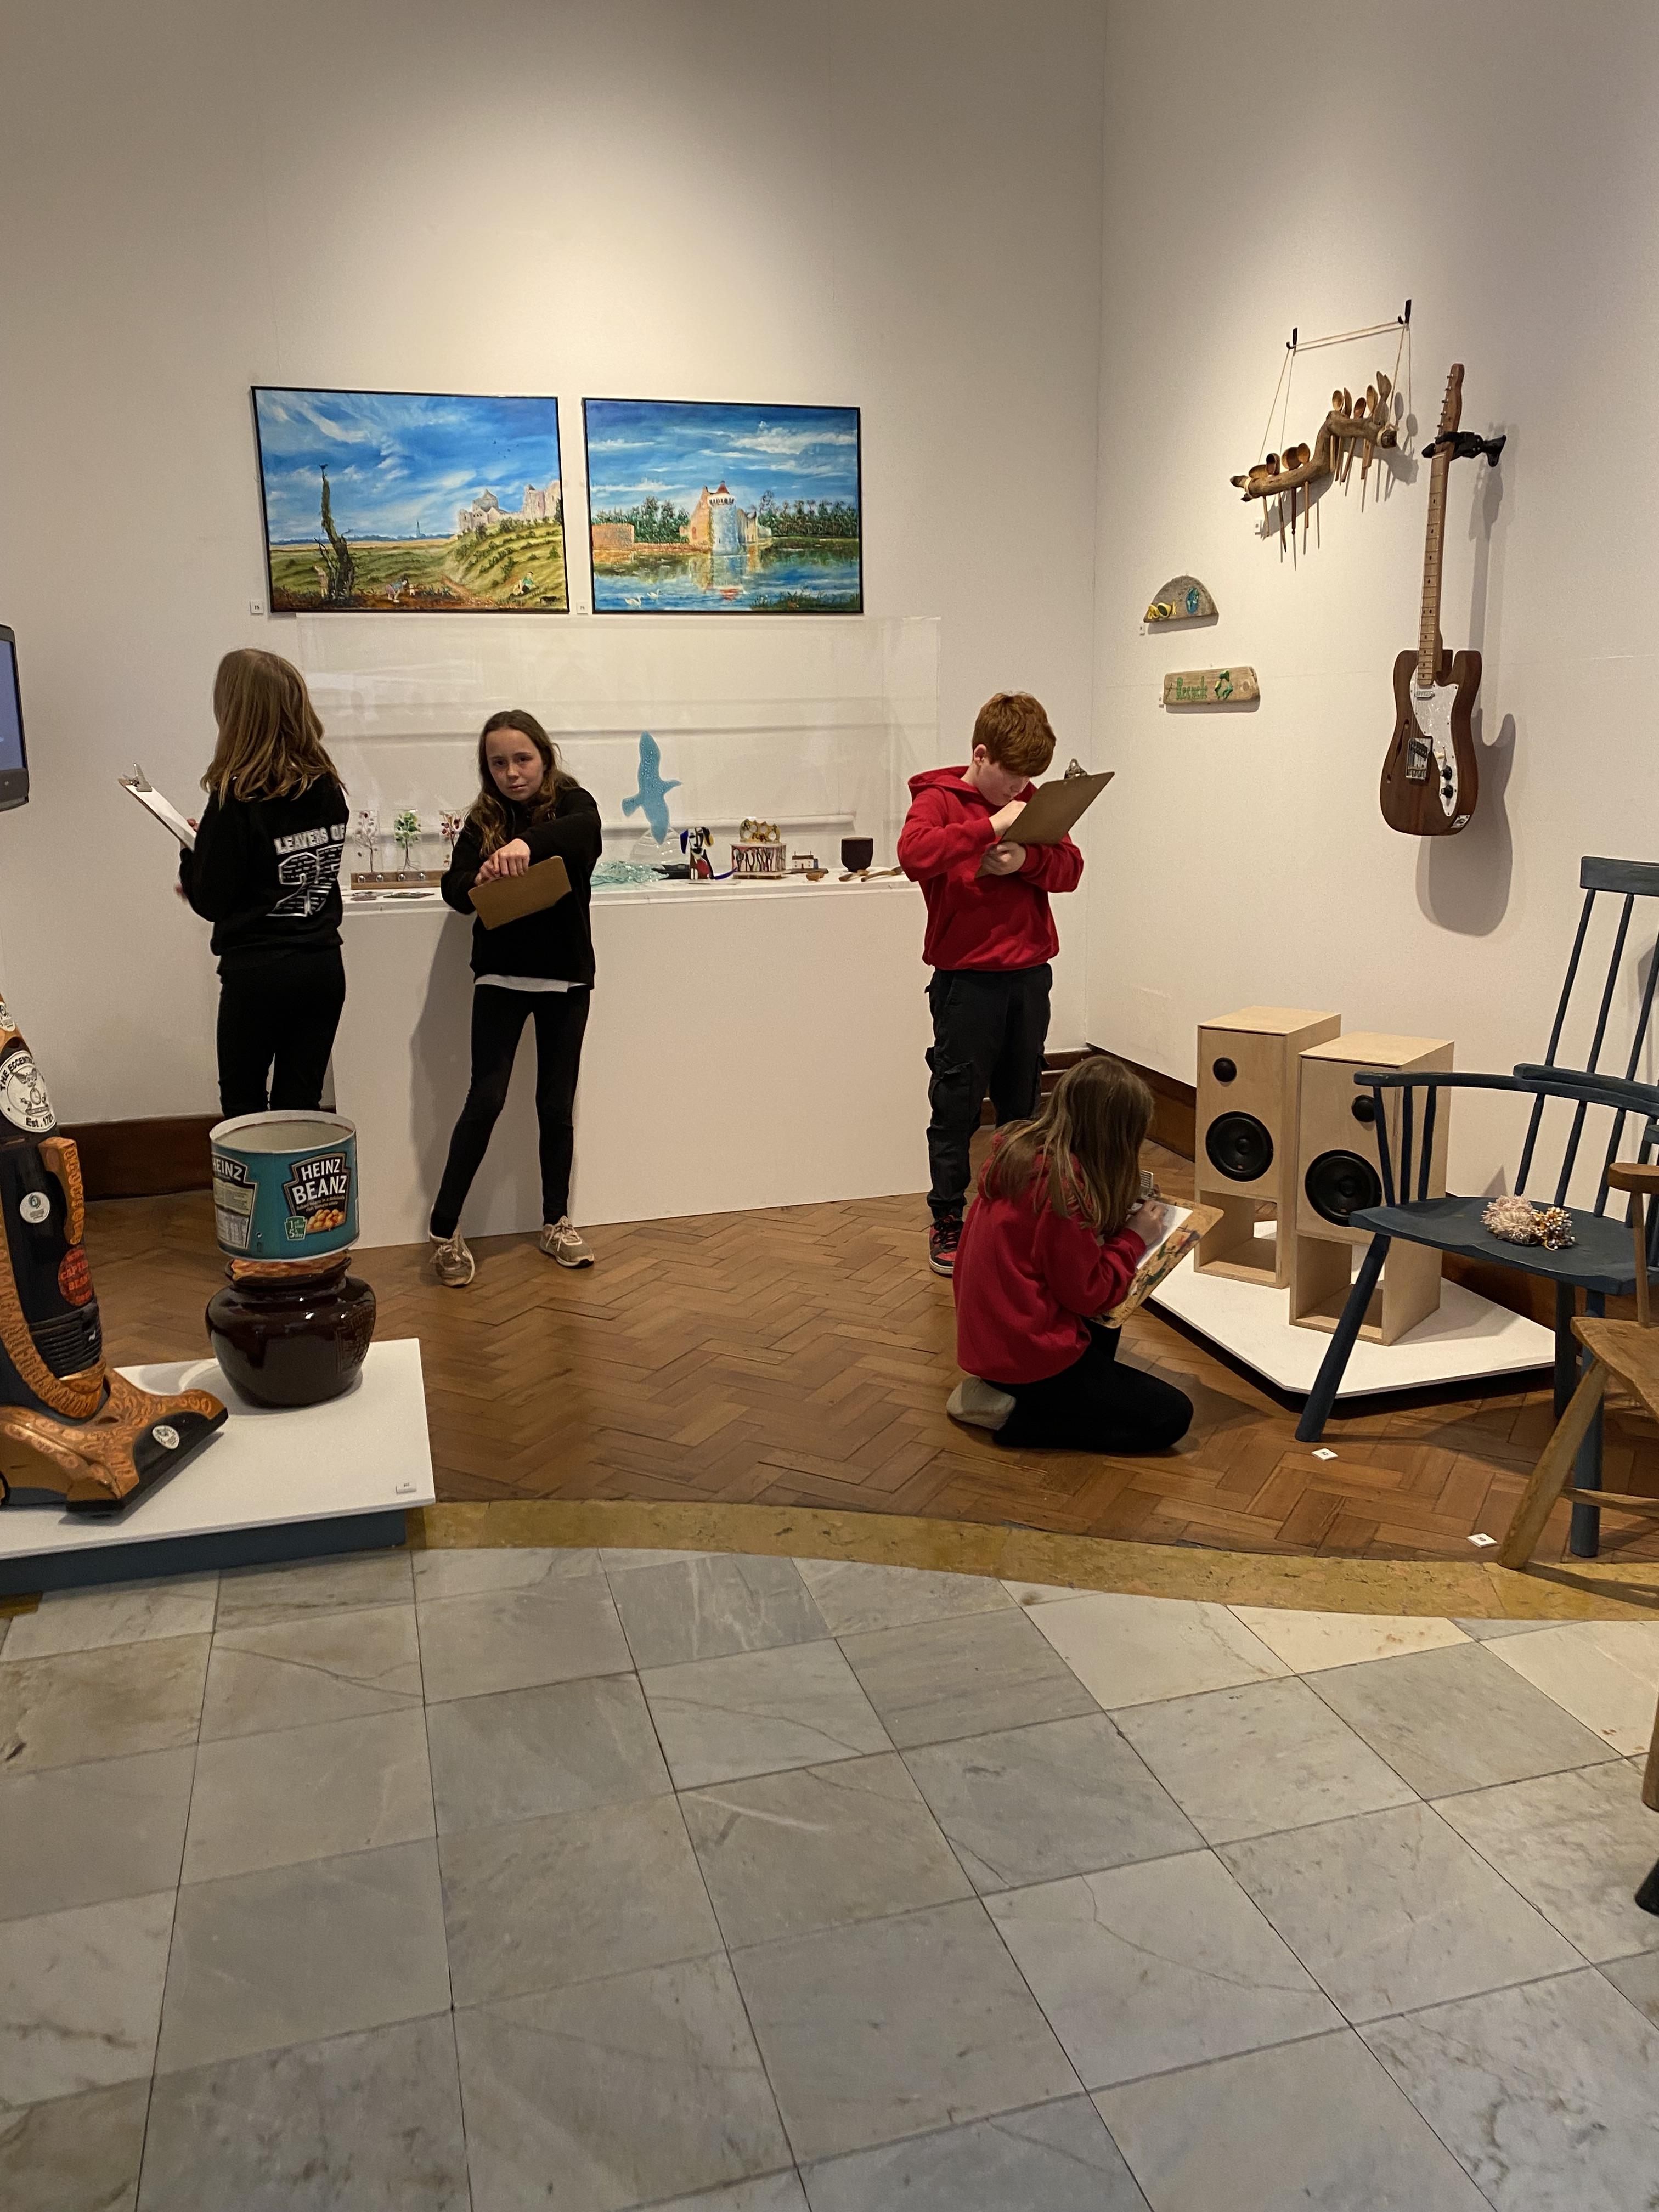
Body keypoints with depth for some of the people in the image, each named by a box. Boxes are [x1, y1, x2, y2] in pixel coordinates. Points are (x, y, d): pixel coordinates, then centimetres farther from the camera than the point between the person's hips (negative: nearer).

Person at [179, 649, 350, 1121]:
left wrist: (191, 858, 8)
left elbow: (210, 900, -11)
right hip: (324, 966, 5)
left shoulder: (236, 799, -16)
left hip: (257, 975, -5)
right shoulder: (328, 789, 2)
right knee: (300, 1105, 10)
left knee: (243, 1110, 11)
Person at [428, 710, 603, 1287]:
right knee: (486, 1098, -8)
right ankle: (444, 1230, 0)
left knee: (557, 1103, 8)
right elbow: (454, 889, -8)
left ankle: (556, 1222, 22)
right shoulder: (483, 821, 4)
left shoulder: (572, 802, -2)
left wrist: (528, 843, -47)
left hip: (565, 976, 0)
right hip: (501, 976, 0)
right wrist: (480, 879, -32)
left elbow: (583, 829, -27)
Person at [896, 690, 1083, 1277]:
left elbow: (1071, 867, 6)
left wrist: (1027, 860, -14)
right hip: (966, 979, -5)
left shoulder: (1031, 803, 12)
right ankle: (947, 1223, 13)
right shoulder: (937, 799, -6)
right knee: (957, 1108, 1)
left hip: (1030, 974, 6)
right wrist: (990, 826, -27)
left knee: (1022, 1103, 14)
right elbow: (914, 854, -27)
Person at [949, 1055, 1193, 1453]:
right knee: (1171, 1416, -2)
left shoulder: (1019, 1151, 1)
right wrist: (1134, 1239, -4)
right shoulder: (1062, 1184, -24)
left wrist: (1118, 1219, 7)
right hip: (1026, 1352, -10)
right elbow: (1087, 1293, -17)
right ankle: (1014, 1416, -5)